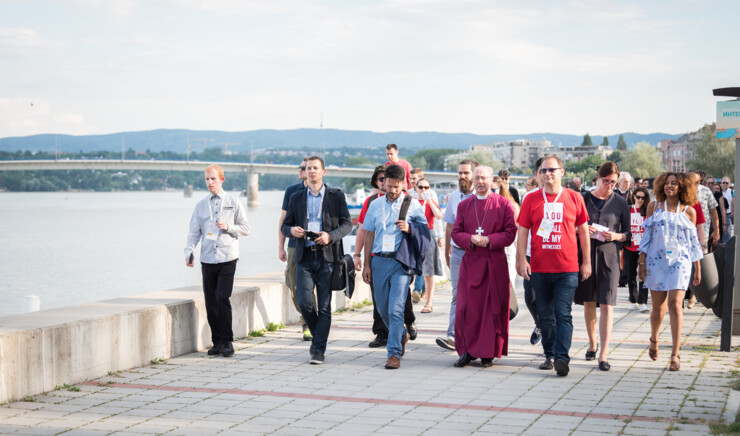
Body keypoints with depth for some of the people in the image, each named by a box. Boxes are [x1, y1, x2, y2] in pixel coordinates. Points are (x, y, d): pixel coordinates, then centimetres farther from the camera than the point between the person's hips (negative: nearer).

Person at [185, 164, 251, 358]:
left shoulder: (233, 203, 5)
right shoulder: (201, 205, 12)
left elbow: (245, 229, 7)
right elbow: (194, 232, 11)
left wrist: (228, 227, -10)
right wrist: (189, 252, -5)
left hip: (227, 258, -3)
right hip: (207, 259, 3)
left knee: (222, 298, -14)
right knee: (210, 302, 3)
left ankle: (227, 341, -3)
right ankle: (217, 342, 13)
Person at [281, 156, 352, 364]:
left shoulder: (336, 196, 6)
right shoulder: (297, 197, 14)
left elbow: (347, 223, 2)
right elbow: (285, 225, 16)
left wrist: (330, 236, -15)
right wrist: (292, 230, -8)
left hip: (327, 256, -2)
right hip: (304, 256, 2)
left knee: (324, 306, -2)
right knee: (304, 302, -8)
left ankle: (318, 349, 4)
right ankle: (318, 336, 18)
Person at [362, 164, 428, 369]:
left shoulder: (413, 204, 3)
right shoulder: (375, 205, 12)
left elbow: (425, 231, 6)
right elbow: (369, 235, 15)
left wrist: (410, 228, -15)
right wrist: (366, 264, 11)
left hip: (401, 262, -4)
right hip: (379, 260, 4)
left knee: (396, 309, -12)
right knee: (383, 309, 12)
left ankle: (394, 353, -8)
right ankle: (402, 335, 38)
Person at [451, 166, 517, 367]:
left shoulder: (503, 204, 3)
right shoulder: (464, 205, 12)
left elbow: (511, 232, -2)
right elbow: (456, 232, 8)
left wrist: (489, 240, -15)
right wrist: (471, 239, -12)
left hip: (495, 262, -2)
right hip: (470, 262, 2)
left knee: (493, 308, -1)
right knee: (466, 307, -2)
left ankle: (488, 353, 8)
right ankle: (467, 351, 9)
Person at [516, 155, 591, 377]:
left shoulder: (574, 198, 3)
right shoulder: (531, 199, 5)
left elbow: (583, 231, 9)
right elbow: (522, 231, 6)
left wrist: (586, 261, 8)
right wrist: (521, 259, -4)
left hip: (567, 269, -2)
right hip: (539, 268, 2)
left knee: (563, 314, -8)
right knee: (545, 315, 10)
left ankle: (562, 358, -10)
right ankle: (549, 356, 20)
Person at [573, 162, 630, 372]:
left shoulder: (620, 202, 4)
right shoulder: (585, 198, 4)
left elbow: (628, 233, 8)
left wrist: (617, 236, -13)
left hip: (609, 255, -1)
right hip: (586, 253, 2)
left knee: (606, 306, -9)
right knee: (588, 303, 11)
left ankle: (603, 355, -10)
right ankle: (592, 344, 32)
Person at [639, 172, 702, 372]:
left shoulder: (688, 211, 5)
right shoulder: (654, 207, 7)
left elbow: (694, 241, 9)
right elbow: (647, 235, 8)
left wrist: (698, 269, 8)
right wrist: (642, 262, 3)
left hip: (679, 261, -1)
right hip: (656, 260, 1)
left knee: (675, 304, -13)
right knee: (658, 307, 5)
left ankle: (676, 354, -12)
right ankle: (654, 340, 34)